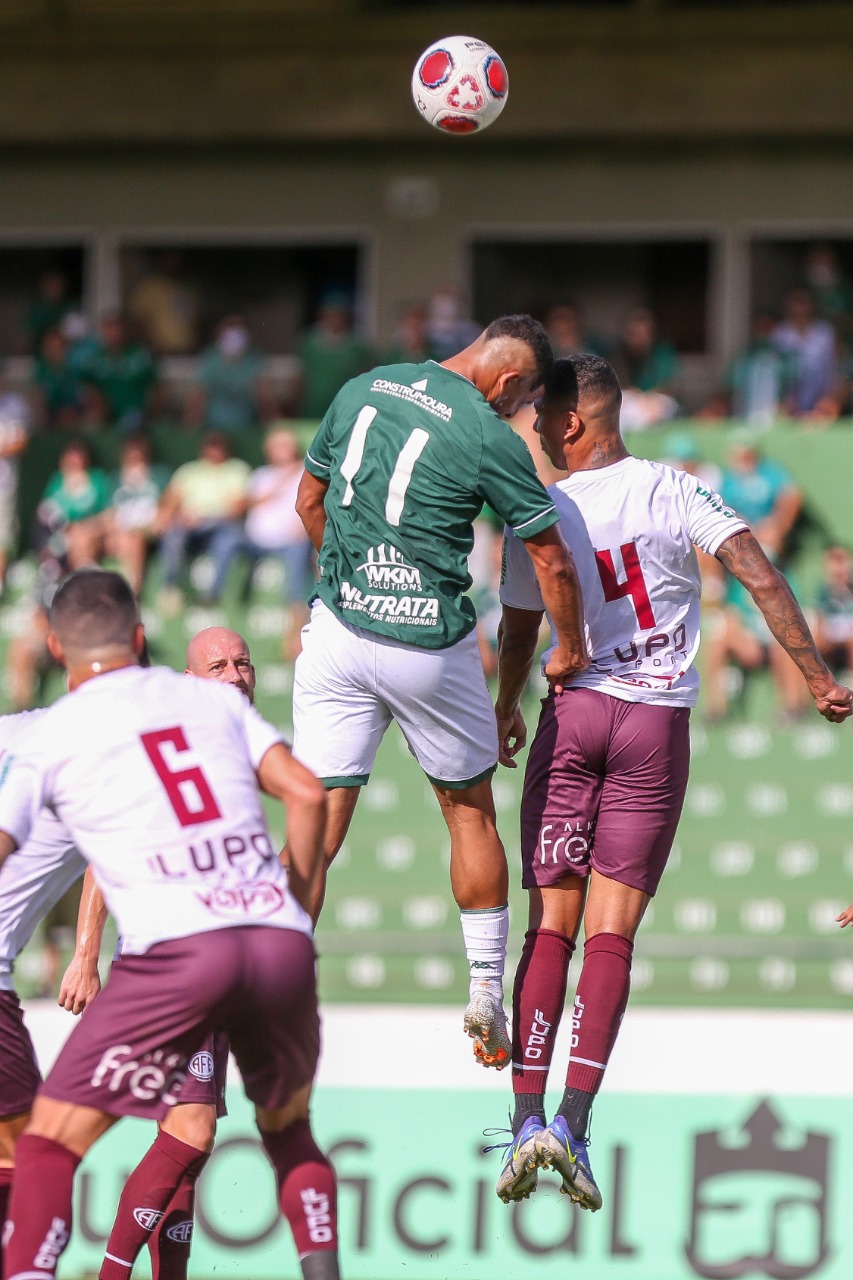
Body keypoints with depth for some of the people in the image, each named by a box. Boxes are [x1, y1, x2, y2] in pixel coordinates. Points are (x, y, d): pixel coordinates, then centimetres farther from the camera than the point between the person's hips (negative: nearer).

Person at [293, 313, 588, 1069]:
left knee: (317, 820, 1)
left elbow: (309, 504, 18)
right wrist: (570, 652, 10)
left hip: (338, 631, 4)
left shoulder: (361, 391, 6)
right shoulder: (489, 437, -10)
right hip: (430, 645, -3)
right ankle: (486, 993, 23)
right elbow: (552, 561, -6)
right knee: (471, 811, 16)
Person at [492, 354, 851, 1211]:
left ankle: (527, 1120, -6)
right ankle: (574, 1124, -10)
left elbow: (520, 631, 14)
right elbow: (760, 576, -12)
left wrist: (505, 712, 34)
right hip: (658, 722, -1)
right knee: (611, 933, 0)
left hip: (572, 713, 1)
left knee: (551, 926, 4)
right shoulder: (672, 492, -4)